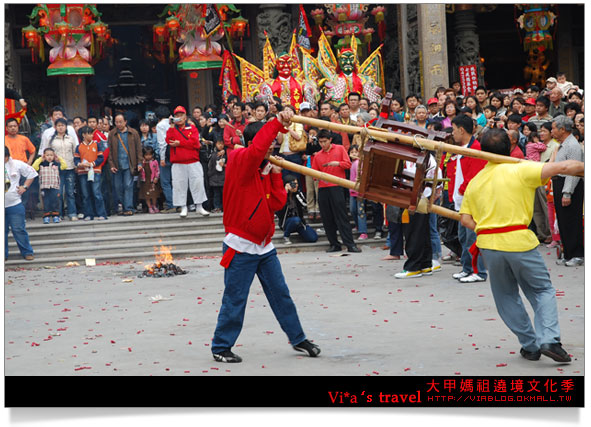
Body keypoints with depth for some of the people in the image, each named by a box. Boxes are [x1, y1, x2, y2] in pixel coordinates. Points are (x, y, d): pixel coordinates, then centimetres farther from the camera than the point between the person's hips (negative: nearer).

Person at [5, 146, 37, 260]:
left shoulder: (17, 164, 0)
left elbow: (31, 173, 12)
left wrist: (24, 187, 4)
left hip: (15, 205, -1)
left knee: (19, 230, 2)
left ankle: (27, 252, 14)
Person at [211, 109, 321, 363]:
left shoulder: (265, 169, 11)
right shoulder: (239, 162, -12)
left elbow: (278, 203, 4)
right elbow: (257, 149, -35)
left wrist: (276, 174, -3)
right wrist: (277, 123, -34)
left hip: (265, 246, 7)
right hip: (241, 248, -7)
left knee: (281, 294, 12)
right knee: (235, 300, 0)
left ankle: (298, 339, 23)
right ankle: (220, 347, 14)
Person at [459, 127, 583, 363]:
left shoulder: (474, 182, 9)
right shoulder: (520, 170, -6)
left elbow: (465, 219, 6)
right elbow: (562, 167, -12)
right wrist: (583, 165, 3)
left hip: (488, 245, 4)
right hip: (519, 241, -3)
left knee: (507, 298, 18)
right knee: (543, 291, 11)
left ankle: (530, 345, 17)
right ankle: (549, 339, -5)